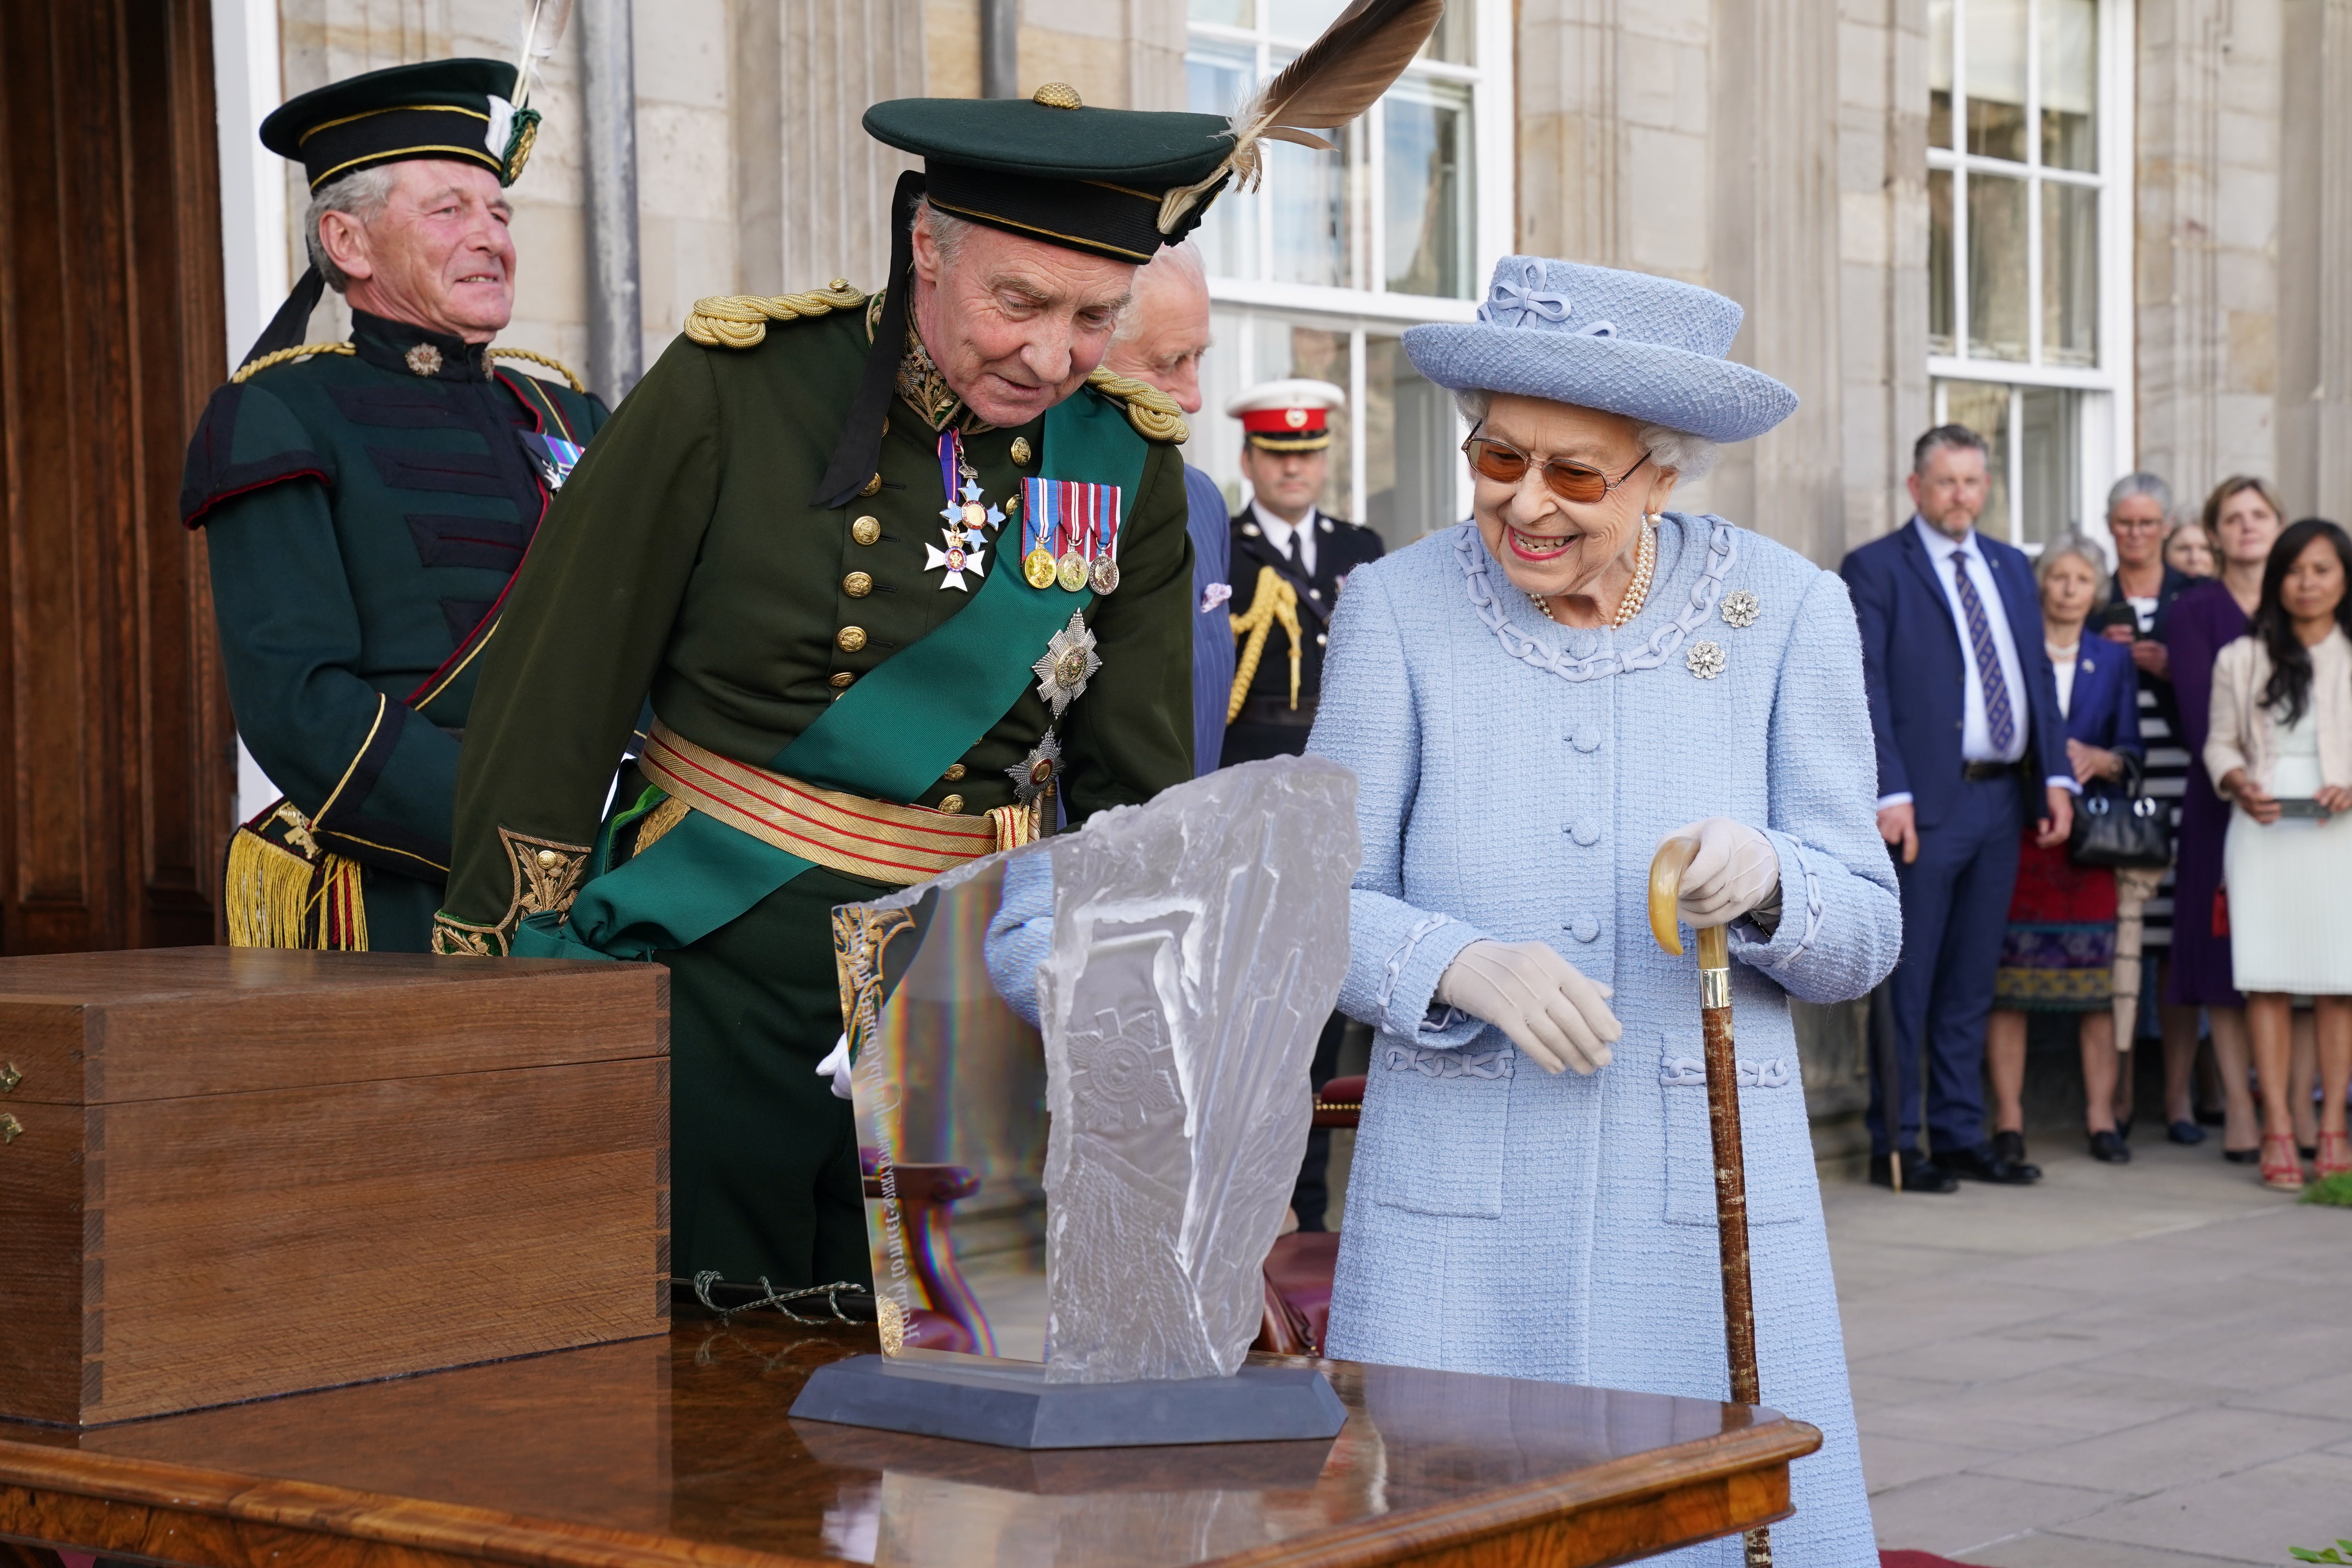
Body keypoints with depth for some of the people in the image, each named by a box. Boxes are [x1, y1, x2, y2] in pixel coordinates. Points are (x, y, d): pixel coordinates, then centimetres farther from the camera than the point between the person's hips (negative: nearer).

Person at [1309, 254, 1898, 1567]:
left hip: (1705, 1195, 1)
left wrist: (1764, 880, -21)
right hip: (1459, 1193, 0)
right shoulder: (1399, 609, -1)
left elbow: (1866, 934, 1)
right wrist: (1464, 966, -20)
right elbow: (1318, 908, 0)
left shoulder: (1787, 613, 0)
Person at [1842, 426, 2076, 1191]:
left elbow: (2038, 674, 17)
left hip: (2003, 799, 6)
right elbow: (1867, 689, -10)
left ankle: (1960, 1135, 17)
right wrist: (1890, 794, -18)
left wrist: (2056, 774, 6)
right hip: (1926, 804, -6)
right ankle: (1896, 1143, 4)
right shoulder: (1875, 569, -3)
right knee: (1908, 980, -2)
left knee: (1971, 981, 11)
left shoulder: (2012, 567, 17)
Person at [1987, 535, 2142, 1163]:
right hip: (2017, 828, -2)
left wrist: (2101, 759, -10)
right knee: (2008, 983, -4)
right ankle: (2009, 1119, 1)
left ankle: (2100, 1117, 4)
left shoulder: (2115, 661, 14)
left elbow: (2131, 748, 11)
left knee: (2099, 982, -2)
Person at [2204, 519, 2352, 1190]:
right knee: (2267, 981, -2)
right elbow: (2219, 742, 12)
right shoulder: (2241, 660, 10)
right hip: (2263, 831, 1)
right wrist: (2239, 784, -7)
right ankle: (2277, 1129, 1)